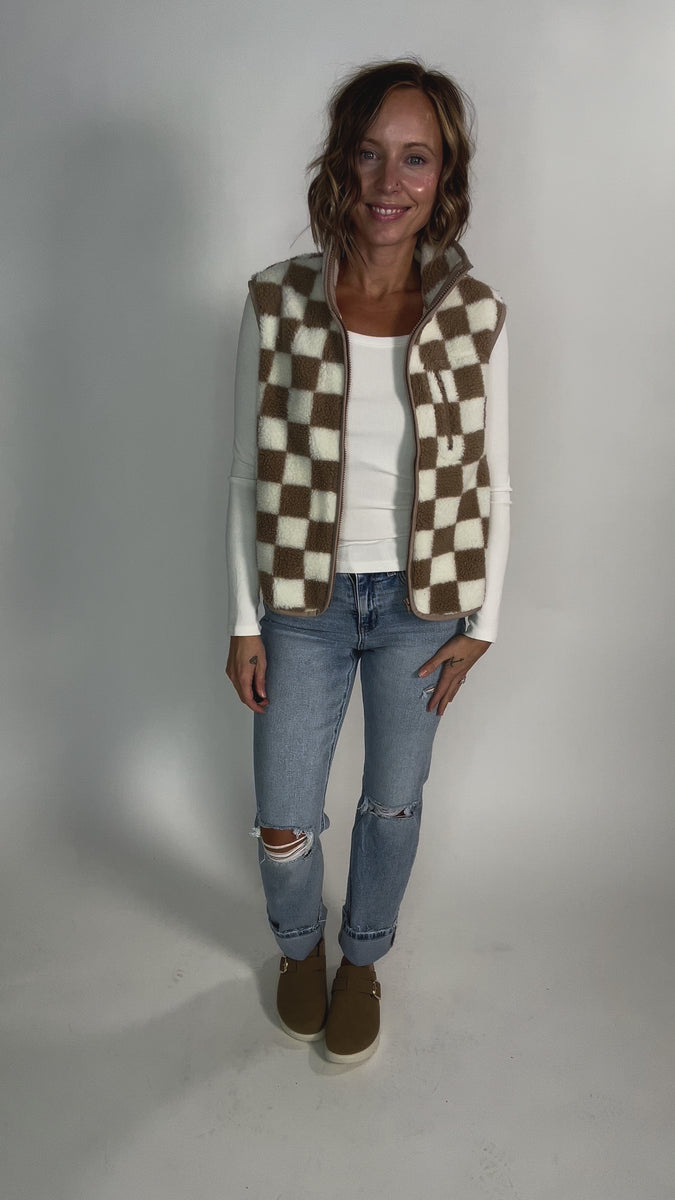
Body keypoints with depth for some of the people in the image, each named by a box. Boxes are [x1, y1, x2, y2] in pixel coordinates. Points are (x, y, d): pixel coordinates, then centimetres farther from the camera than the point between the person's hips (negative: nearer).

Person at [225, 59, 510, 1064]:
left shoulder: (475, 314, -7)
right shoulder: (278, 302, -9)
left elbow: (490, 479, 0)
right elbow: (249, 476, -4)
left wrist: (481, 623, 0)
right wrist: (244, 622, -2)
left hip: (420, 603, 1)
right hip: (305, 602, 0)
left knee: (394, 804, 17)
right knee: (284, 823, 9)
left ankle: (362, 958, 47)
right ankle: (299, 945, 45)